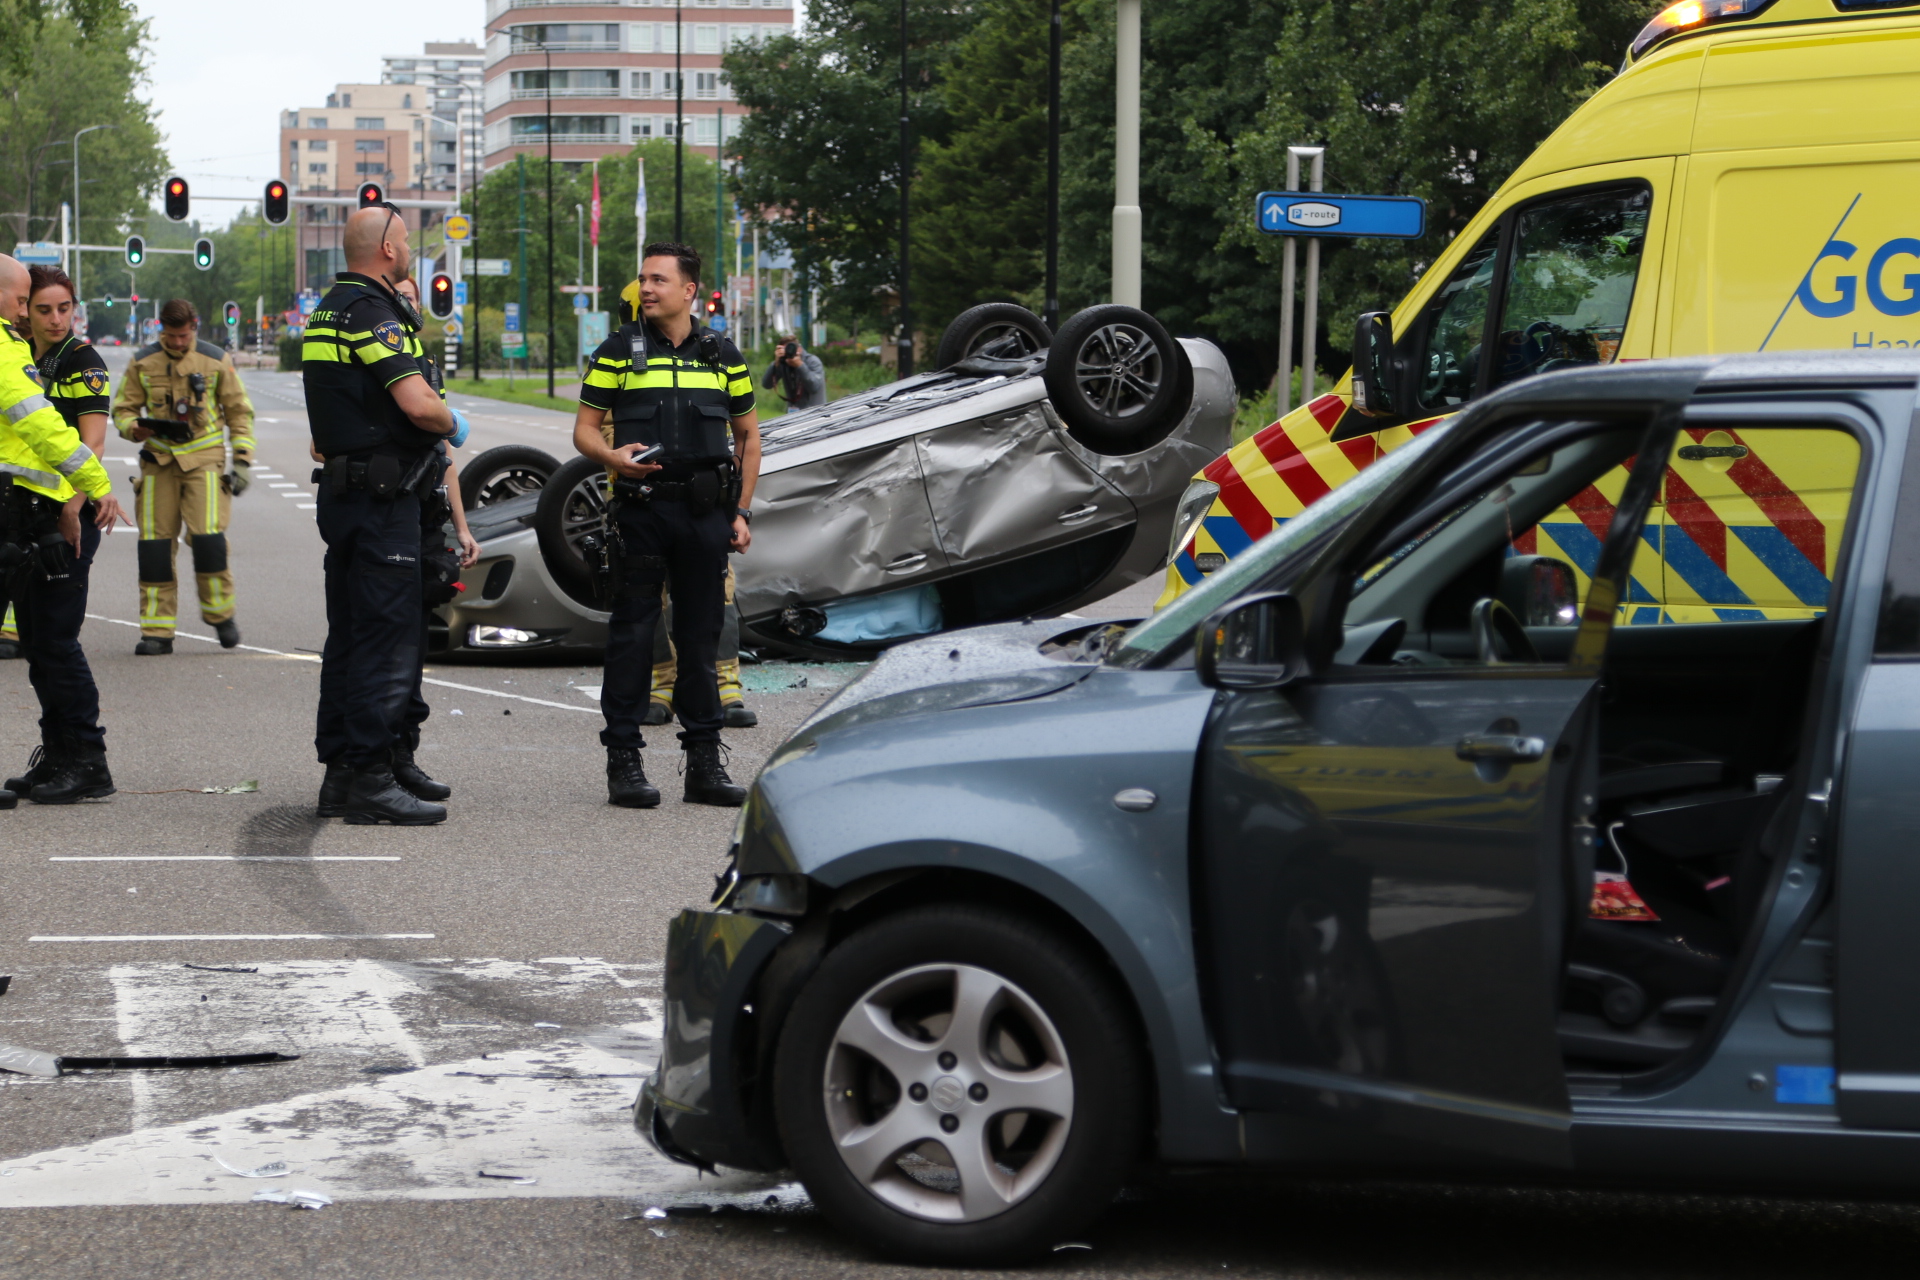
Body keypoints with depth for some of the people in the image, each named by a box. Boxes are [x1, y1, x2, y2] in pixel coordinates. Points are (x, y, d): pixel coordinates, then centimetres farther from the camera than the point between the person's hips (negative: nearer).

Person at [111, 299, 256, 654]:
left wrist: (243, 459, 4)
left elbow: (239, 411, 10)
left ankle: (220, 613, 6)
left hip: (204, 457, -2)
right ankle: (157, 630, 5)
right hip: (159, 460, 2)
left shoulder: (215, 361, 3)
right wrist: (133, 427, -12)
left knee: (207, 535, -15)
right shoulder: (143, 363, 5)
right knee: (154, 542, -2)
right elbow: (123, 408, 12)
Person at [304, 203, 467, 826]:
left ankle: (339, 770, 19)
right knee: (388, 638, -8)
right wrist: (454, 423, -5)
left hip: (341, 488, 10)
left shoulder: (327, 310, 16)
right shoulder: (374, 313, -15)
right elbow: (418, 404, -25)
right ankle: (370, 780, -8)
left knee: (348, 635, 14)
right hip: (382, 497, -10)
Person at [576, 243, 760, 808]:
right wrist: (611, 455, -17)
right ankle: (623, 760, 2)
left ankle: (704, 761, 12)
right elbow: (585, 428, 5)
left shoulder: (723, 355, 11)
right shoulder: (618, 352, 5)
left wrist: (742, 511, 9)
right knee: (633, 633, -3)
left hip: (706, 512, 2)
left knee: (701, 634, 6)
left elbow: (748, 435, 17)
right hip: (640, 507, -2)